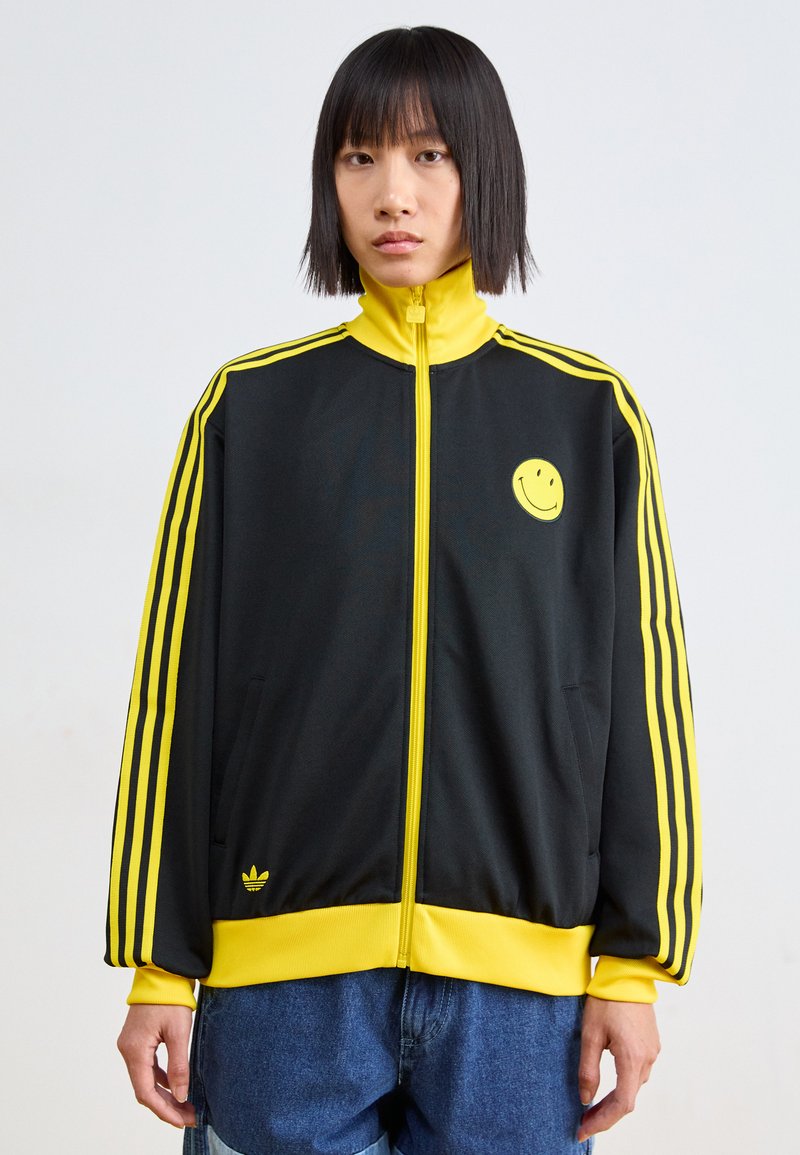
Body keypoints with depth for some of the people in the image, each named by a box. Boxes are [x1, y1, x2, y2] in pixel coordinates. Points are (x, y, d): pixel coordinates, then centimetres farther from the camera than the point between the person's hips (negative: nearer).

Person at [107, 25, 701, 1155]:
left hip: (518, 981, 0)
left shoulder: (591, 413, 4)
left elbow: (640, 692, 4)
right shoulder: (250, 408, 4)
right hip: (284, 974, 0)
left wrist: (637, 962, 1)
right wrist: (157, 965, 2)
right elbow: (179, 686, 3)